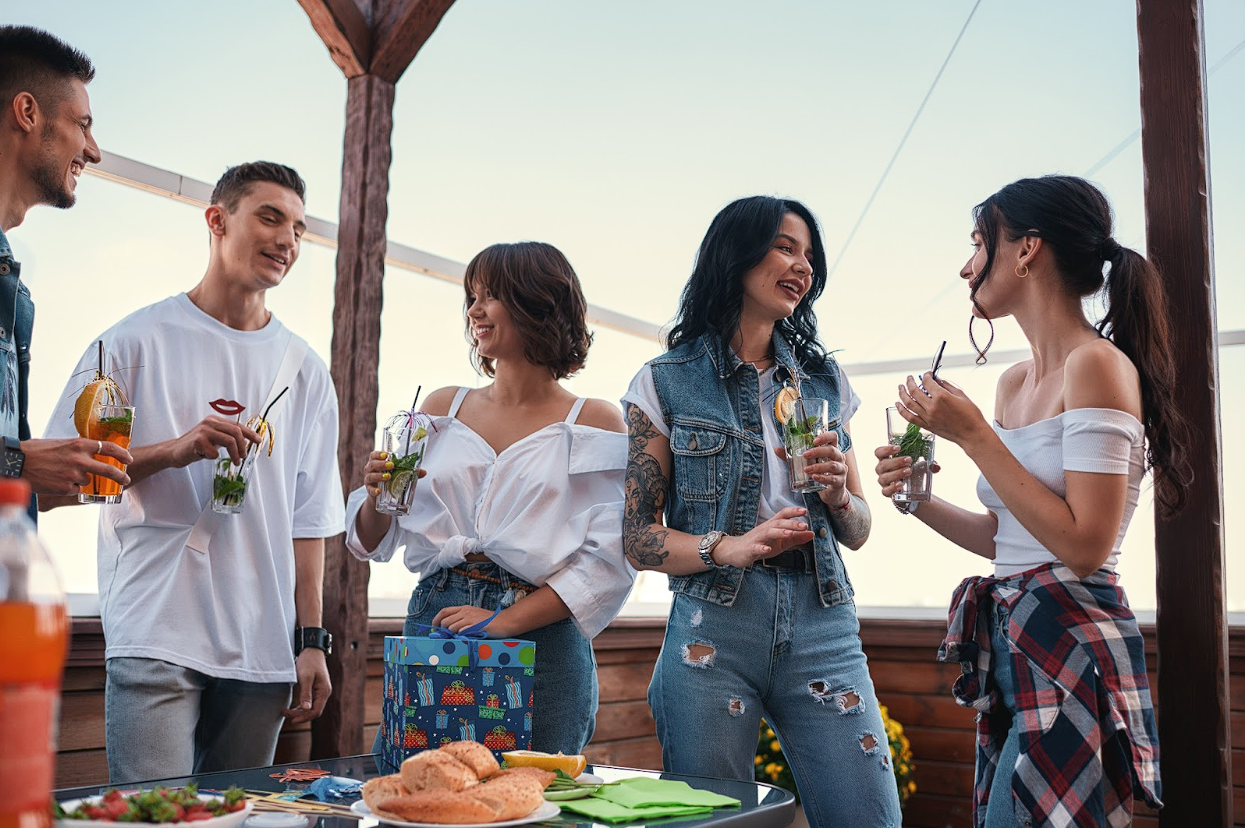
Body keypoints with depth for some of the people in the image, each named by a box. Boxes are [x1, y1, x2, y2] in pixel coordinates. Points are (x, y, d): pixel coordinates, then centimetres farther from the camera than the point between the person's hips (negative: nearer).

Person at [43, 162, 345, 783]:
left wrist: (311, 639, 5)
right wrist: (173, 450, -14)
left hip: (263, 650, 4)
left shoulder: (305, 371, 13)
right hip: (156, 638, -3)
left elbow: (308, 516, 11)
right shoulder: (139, 340, 2)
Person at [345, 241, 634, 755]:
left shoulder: (594, 422, 1)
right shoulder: (442, 408, 13)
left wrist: (505, 621, -17)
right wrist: (377, 499, -8)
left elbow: (608, 563, -8)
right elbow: (374, 542, 15)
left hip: (541, 641, -3)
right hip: (432, 626, 3)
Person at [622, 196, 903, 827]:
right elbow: (638, 540, 0)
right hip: (712, 627, -3)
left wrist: (838, 493, -6)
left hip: (821, 626, 3)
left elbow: (857, 532, 16)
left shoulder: (823, 380, 14)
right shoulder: (665, 383, 3)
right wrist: (728, 546, -18)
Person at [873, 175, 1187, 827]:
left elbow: (1082, 546, -20)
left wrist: (973, 435, -18)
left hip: (1073, 648, -8)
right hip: (1012, 649, 8)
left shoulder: (1097, 365, -13)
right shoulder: (1014, 383, 12)